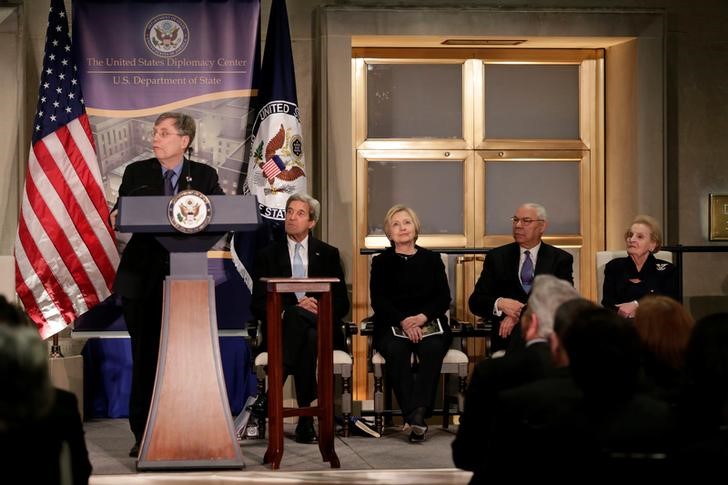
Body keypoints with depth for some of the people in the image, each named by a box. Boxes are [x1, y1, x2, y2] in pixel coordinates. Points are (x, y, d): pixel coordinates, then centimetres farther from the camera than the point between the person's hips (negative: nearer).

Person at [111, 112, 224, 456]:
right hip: (143, 279, 1)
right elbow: (118, 216, 8)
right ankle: (143, 434, 10)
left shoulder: (204, 176, 7)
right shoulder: (137, 173, 8)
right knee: (145, 359, 3)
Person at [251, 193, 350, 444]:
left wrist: (320, 308, -14)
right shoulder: (268, 255, 12)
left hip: (322, 330, 1)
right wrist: (293, 309, -15)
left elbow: (342, 303, 9)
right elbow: (258, 305, 3)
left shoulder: (328, 254, 15)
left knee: (308, 337, -37)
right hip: (282, 327, -1)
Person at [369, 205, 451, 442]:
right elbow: (378, 300, 2)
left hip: (429, 323, 1)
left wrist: (423, 317, -15)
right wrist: (403, 321, -16)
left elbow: (444, 298, 6)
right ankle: (414, 416, -43)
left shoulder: (432, 259, 17)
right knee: (396, 350, -34)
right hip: (392, 325, 0)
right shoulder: (382, 262, 15)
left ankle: (419, 412, -43)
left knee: (433, 347, -34)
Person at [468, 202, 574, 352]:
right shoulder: (497, 257, 13)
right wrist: (500, 304, -18)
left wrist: (521, 314, -17)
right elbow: (475, 302, 6)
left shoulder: (561, 259, 10)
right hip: (506, 338, 1)